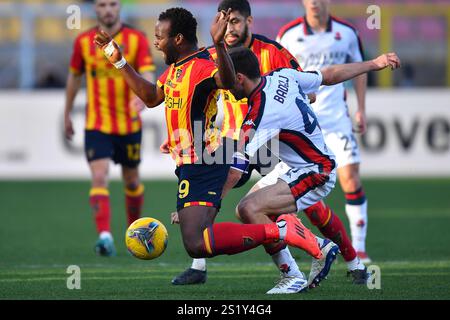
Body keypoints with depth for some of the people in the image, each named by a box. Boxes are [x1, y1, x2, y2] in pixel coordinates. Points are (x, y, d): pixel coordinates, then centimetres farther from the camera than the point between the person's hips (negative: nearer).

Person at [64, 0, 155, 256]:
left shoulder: (137, 39, -5)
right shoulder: (84, 41, 1)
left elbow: (147, 74, -15)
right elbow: (75, 77, 15)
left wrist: (141, 98, -36)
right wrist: (67, 114, 21)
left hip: (129, 125, 0)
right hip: (96, 125, 0)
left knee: (132, 181, 14)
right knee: (99, 177, -17)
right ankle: (105, 235, -27)